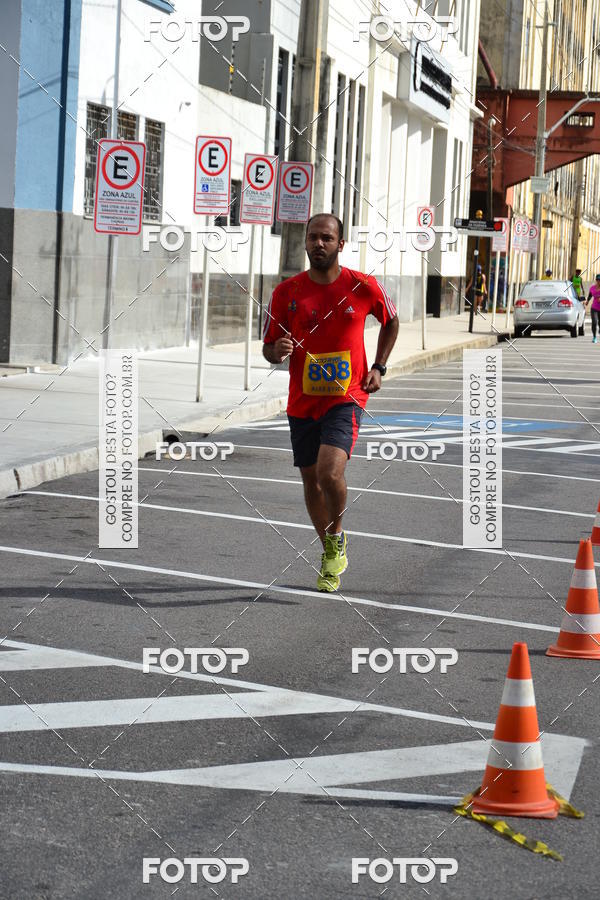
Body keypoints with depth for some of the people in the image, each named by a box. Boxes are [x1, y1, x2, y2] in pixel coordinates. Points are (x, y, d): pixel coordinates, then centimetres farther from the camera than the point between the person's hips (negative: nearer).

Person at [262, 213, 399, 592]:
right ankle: (331, 553, 34)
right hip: (302, 401, 3)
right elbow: (269, 349, 3)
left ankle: (337, 536, 5)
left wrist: (378, 367, 6)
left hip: (346, 397, -3)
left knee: (330, 473, -23)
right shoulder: (287, 292, -2)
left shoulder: (364, 287, -5)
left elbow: (391, 321, 15)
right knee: (311, 482, 12)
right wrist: (277, 351, -21)